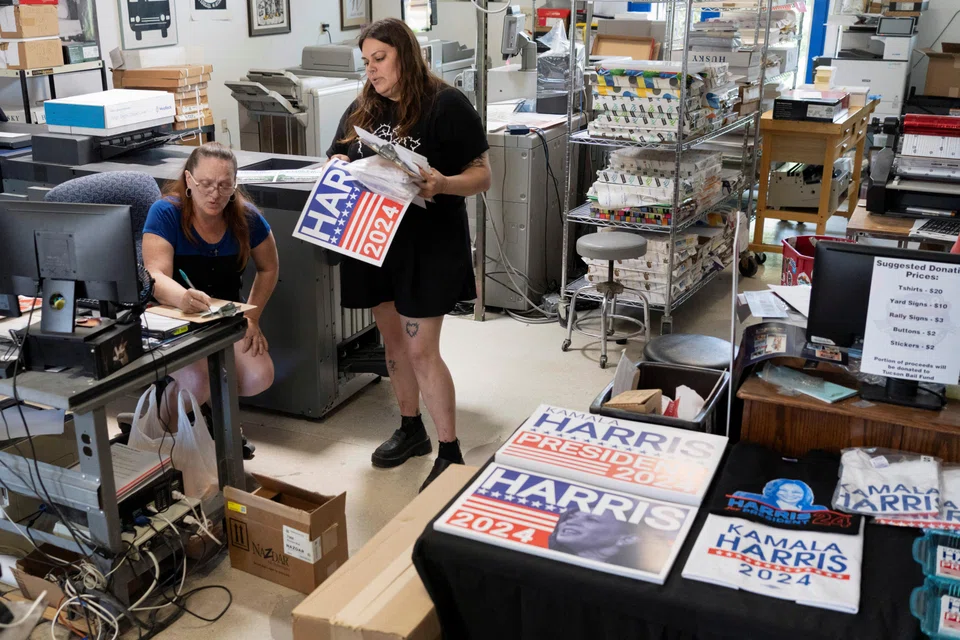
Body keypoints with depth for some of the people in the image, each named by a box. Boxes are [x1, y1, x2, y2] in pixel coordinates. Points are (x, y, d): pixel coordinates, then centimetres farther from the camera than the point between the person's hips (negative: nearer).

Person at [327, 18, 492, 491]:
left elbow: (482, 176, -9)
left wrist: (443, 184, -29)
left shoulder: (446, 105, -9)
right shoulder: (361, 110, 9)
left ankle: (450, 453, 5)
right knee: (392, 340, 15)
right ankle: (411, 428, 33)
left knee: (421, 350, -6)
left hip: (428, 243, -6)